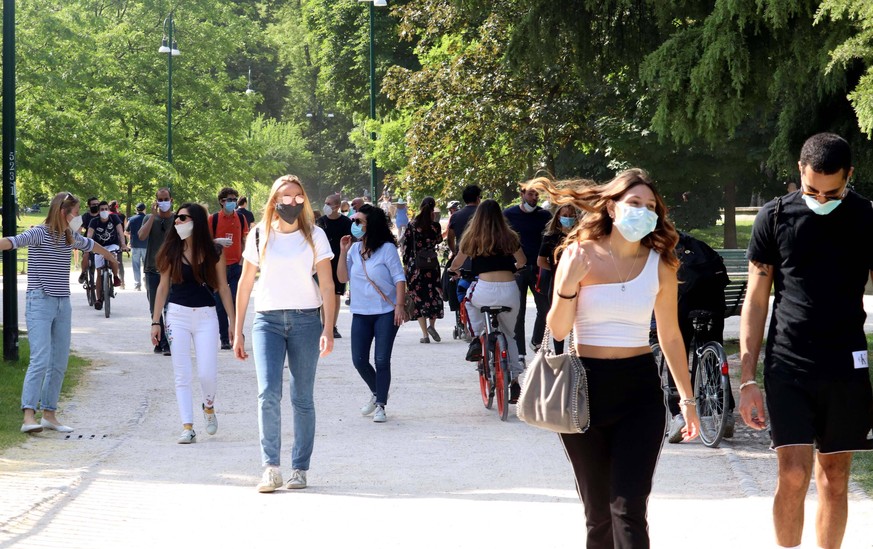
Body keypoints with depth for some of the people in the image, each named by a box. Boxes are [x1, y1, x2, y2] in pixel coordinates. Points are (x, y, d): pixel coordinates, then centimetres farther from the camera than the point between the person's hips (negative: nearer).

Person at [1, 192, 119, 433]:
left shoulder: (70, 237, 14)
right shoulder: (40, 233, -8)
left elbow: (90, 245, 35)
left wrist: (110, 256, 55)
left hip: (63, 304, 7)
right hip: (40, 303, -7)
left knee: (60, 362, 6)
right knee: (41, 359, -16)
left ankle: (49, 413, 14)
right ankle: (29, 416, -19)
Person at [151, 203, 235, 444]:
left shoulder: (214, 253, -1)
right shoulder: (172, 252, 1)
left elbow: (223, 288, 3)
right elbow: (163, 286, 6)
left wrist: (233, 322, 1)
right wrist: (156, 321, 3)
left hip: (206, 316, -1)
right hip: (177, 315, 1)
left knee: (207, 373, -6)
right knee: (182, 375, -2)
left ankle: (209, 407, 27)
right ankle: (187, 427, 2)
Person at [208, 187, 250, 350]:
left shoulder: (241, 217, 6)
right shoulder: (213, 219, -1)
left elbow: (244, 241, 11)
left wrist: (242, 261, 0)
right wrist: (218, 241, -17)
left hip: (236, 266, 1)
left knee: (236, 302, -3)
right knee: (220, 304, 2)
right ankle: (224, 339, 8)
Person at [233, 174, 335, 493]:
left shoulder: (315, 236, 4)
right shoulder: (259, 236, 6)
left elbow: (327, 285, 1)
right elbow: (245, 284, 11)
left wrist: (328, 328, -10)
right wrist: (238, 332, 9)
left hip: (306, 319, 0)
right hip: (267, 319, 0)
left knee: (302, 398, 2)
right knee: (268, 393, -14)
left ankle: (300, 469, 10)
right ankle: (271, 469, -12)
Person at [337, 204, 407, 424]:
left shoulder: (387, 248, -8)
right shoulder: (354, 249, 7)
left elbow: (399, 278, -8)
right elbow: (342, 278, 4)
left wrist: (400, 305, -17)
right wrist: (343, 252, -5)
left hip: (386, 312, -5)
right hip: (361, 313, 5)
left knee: (382, 360, -5)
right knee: (359, 360, 2)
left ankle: (380, 405, 4)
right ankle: (376, 393, 27)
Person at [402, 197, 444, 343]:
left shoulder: (412, 225, -3)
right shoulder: (435, 226, -5)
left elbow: (406, 245, -1)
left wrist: (406, 263, 8)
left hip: (415, 265, 0)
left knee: (418, 297, 4)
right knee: (434, 295, 14)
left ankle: (425, 333, 0)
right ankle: (432, 324, -5)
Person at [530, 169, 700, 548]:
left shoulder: (659, 266, 2)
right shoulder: (580, 255, -3)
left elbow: (670, 336, 10)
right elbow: (557, 330, -5)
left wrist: (687, 398, 10)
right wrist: (568, 283, -21)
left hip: (639, 389, 0)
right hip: (585, 388, 0)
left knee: (629, 509, -11)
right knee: (598, 512, 8)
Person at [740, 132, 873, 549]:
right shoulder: (775, 217, 1)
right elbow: (756, 300, 4)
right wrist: (747, 378, -1)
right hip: (789, 367, -1)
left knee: (834, 480, 7)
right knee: (793, 476, -10)